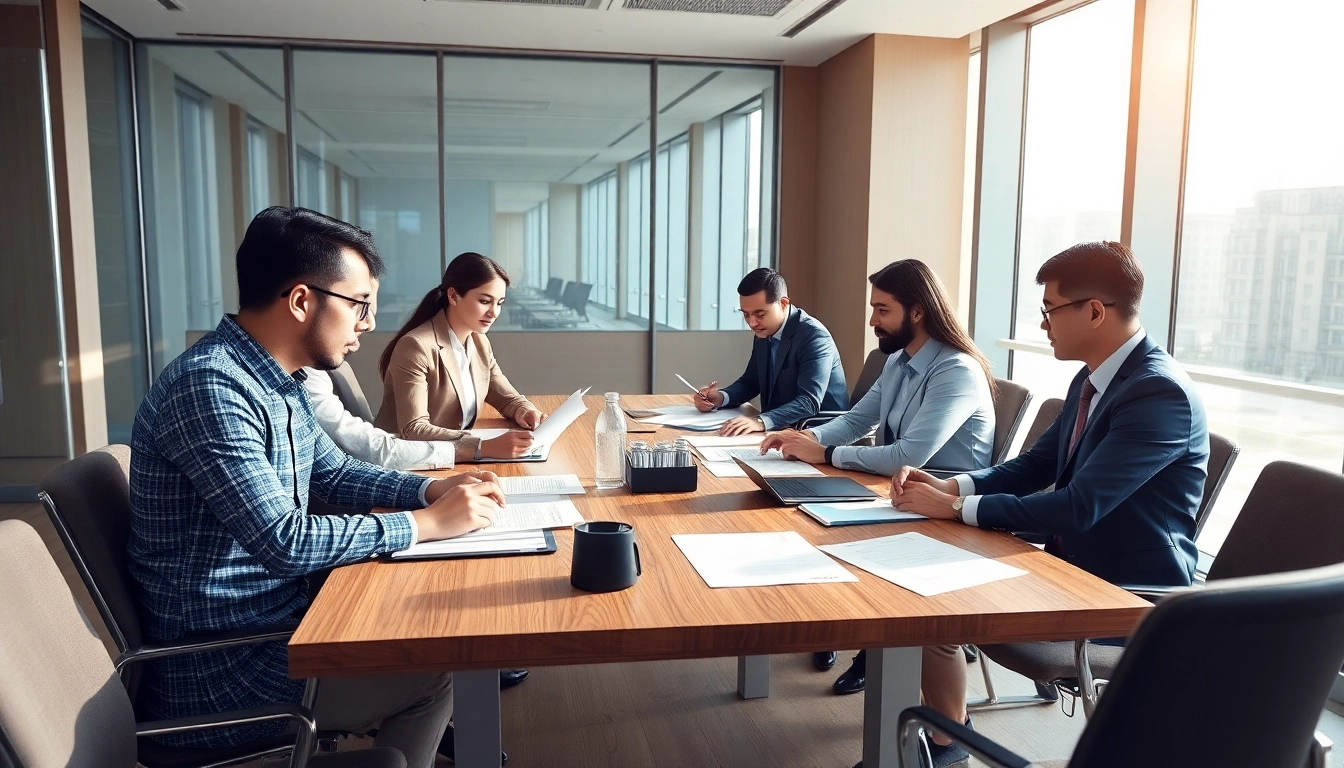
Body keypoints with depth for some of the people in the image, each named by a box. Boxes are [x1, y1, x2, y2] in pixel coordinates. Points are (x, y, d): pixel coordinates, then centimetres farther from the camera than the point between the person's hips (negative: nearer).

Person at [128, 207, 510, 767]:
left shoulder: (282, 382, 4)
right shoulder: (210, 385, -26)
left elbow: (336, 474, 16)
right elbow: (285, 542, -30)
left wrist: (433, 489, 0)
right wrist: (425, 523, -21)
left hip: (275, 618, 9)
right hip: (219, 667, -9)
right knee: (439, 670, -4)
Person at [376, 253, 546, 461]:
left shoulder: (480, 343, 6)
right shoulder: (416, 347, -18)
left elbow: (508, 398, 14)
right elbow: (413, 431, -25)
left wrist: (526, 412, -8)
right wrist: (486, 447, -34)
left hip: (457, 462, 7)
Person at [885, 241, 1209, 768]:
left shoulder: (1161, 393, -23)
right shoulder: (1091, 380, 5)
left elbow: (1078, 507, -29)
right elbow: (1036, 466, 13)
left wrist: (956, 507, -23)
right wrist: (951, 485, -4)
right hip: (1076, 566, 9)